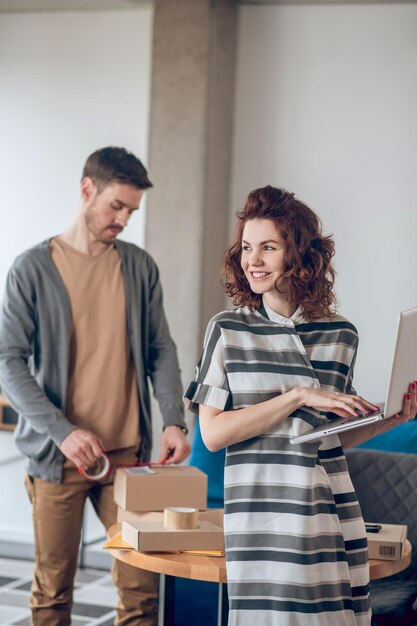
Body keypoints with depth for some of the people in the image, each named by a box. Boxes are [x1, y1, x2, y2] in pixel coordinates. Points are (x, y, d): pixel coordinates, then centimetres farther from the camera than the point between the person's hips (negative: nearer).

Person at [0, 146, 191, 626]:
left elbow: (160, 350, 10)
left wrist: (173, 421, -6)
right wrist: (62, 430, -16)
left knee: (141, 583, 1)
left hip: (128, 452, 3)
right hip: (58, 455, -2)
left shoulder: (140, 266, 8)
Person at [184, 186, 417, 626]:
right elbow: (213, 433, -7)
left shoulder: (340, 336, 7)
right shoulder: (228, 330, 0)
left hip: (331, 515, 2)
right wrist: (297, 396, -13)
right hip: (263, 517, -2)